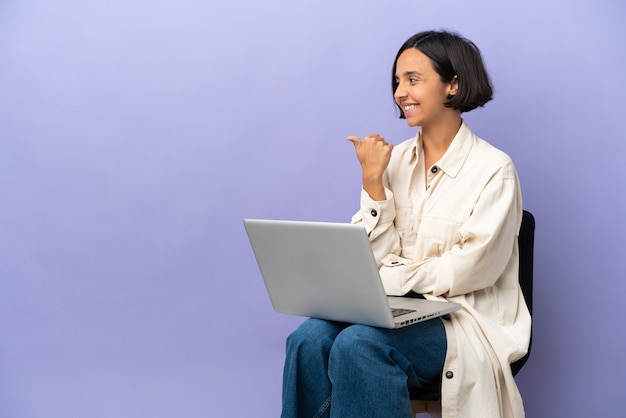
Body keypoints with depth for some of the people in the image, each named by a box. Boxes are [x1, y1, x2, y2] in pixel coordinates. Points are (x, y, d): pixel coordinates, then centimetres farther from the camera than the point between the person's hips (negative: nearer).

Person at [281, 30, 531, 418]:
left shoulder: (493, 168, -7)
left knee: (358, 344, -31)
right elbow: (379, 256, 2)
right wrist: (372, 180, -7)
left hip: (465, 317, -4)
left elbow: (467, 271, -12)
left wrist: (389, 278, -15)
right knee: (310, 338, -24)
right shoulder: (394, 160, 8)